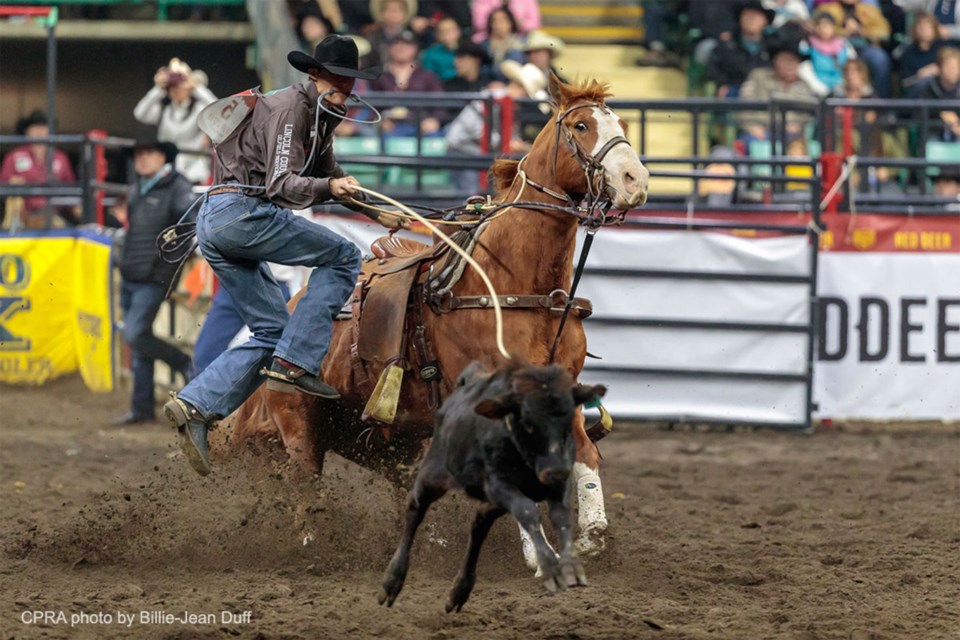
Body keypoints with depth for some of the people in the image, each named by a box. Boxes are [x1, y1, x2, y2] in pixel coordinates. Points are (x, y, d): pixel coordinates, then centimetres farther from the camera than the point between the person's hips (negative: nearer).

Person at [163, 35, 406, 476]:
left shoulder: (320, 118, 20)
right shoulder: (291, 107, -11)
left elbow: (331, 178, 36)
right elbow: (284, 186, -19)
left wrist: (379, 214, 36)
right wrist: (328, 187, -35)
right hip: (238, 211, -10)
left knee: (272, 333, 7)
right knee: (343, 257, -7)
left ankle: (196, 406, -4)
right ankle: (294, 364, -14)